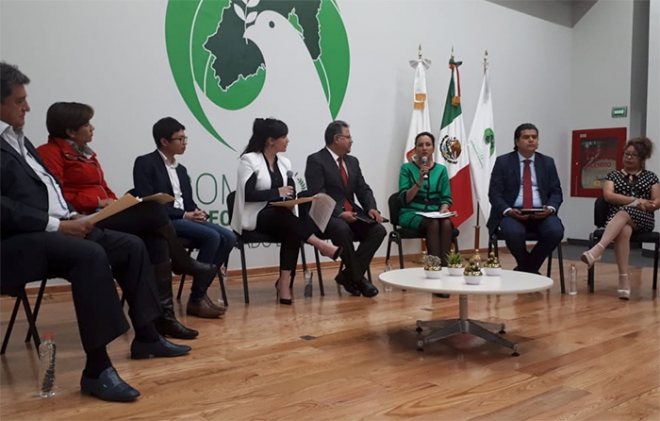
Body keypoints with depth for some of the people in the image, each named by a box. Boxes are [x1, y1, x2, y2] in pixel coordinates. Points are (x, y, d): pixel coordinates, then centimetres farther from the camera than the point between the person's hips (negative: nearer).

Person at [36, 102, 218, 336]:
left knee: (156, 241, -17)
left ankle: (164, 315, -19)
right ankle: (184, 263, 0)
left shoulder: (85, 153, 24)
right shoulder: (50, 153, -3)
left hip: (104, 217, 8)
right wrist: (98, 202, -18)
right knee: (153, 211, -22)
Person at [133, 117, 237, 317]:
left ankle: (201, 291, -7)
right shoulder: (145, 163, -2)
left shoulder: (181, 169, 22)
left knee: (228, 238, -13)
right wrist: (184, 215, -17)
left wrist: (197, 213, -5)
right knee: (212, 237, -28)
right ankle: (196, 299, -17)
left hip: (186, 218, 8)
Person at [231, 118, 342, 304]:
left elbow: (288, 195, 13)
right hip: (254, 218, -5)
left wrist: (290, 197, -11)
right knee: (285, 216, -36)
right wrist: (277, 192, -18)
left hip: (280, 217, 5)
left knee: (292, 232, -29)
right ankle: (321, 245, -27)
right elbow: (247, 194, -15)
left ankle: (284, 283, -28)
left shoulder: (284, 163, 12)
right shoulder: (249, 160, -6)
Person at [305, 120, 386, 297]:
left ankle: (348, 275, -12)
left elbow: (363, 189, 13)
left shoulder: (353, 161, 18)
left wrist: (371, 208, -8)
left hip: (351, 213, 7)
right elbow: (318, 195, -16)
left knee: (378, 229, -18)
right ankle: (357, 277, -20)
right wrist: (339, 213, -27)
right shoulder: (316, 160, -5)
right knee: (343, 230, -38)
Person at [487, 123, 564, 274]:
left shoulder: (548, 162, 14)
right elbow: (494, 193, -1)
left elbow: (556, 192, 10)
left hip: (541, 213, 3)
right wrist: (508, 211, -19)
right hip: (512, 213, -2)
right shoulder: (503, 162, 5)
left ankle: (524, 269, -7)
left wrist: (550, 208, -12)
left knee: (556, 231, -28)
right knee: (514, 232, -35)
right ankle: (531, 270, -5)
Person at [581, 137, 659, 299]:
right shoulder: (613, 175, 16)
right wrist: (635, 201, -12)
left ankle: (597, 249, -58)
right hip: (617, 218, 0)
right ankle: (624, 278, -46)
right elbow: (608, 196, -3)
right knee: (623, 230, -38)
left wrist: (642, 204, -12)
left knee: (623, 213, -37)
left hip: (642, 219, 0)